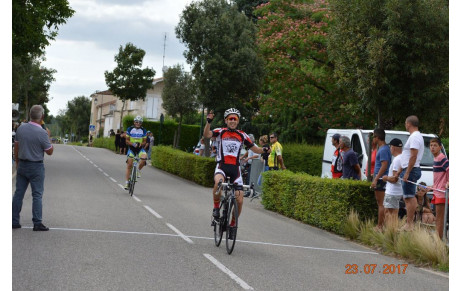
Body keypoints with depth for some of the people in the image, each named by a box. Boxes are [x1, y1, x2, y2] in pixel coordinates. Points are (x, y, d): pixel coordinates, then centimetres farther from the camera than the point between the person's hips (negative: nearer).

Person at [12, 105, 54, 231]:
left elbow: (16, 147, 7)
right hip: (36, 167, -5)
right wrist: (48, 137, 4)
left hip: (22, 165, 5)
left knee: (18, 193, 10)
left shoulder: (21, 128, -2)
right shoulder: (42, 133, -19)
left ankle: (14, 221, 12)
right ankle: (37, 223, 0)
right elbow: (50, 152, -8)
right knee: (37, 195, 1)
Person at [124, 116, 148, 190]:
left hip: (140, 148, 1)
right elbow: (127, 141, -4)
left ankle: (139, 170, -1)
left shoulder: (143, 131, -2)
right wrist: (133, 144, -24)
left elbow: (144, 142, 2)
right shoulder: (130, 129, -5)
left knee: (144, 157, -30)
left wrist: (141, 144, -22)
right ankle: (127, 182, 0)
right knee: (129, 165, -7)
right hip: (131, 148, -1)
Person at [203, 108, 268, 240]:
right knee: (218, 182, -38)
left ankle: (232, 225, 18)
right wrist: (209, 122, -34)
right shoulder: (220, 132, 2)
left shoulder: (242, 135, 8)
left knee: (239, 200, -5)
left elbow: (255, 149, 9)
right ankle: (216, 207, -12)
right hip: (222, 166, -2)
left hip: (235, 168, 2)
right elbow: (206, 135, -17)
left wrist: (264, 150, -12)